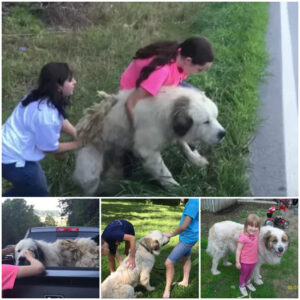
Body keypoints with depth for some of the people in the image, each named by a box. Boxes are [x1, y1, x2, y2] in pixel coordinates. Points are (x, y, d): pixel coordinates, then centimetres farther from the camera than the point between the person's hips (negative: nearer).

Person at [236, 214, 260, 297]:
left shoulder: (256, 234, -9)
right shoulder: (243, 237, -28)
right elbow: (238, 250, -21)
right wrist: (237, 262, -17)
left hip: (254, 260, 6)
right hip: (245, 261, -6)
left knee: (250, 273, 27)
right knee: (243, 274, 17)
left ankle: (248, 282, 53)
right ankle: (242, 286, 42)